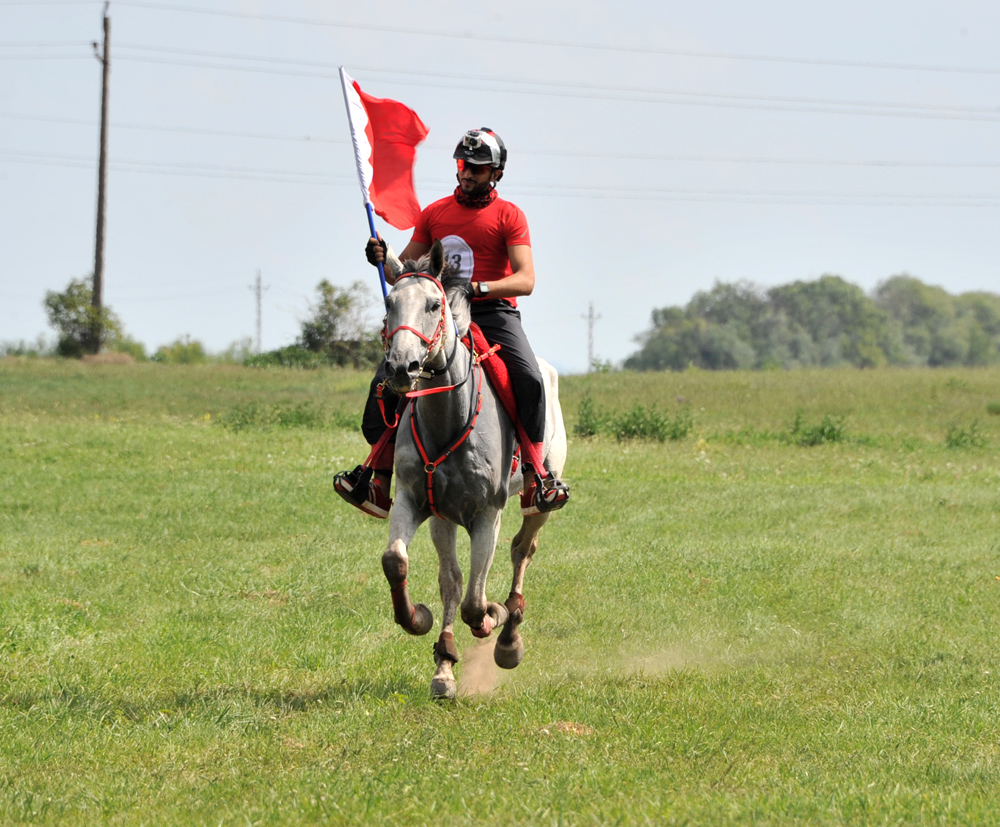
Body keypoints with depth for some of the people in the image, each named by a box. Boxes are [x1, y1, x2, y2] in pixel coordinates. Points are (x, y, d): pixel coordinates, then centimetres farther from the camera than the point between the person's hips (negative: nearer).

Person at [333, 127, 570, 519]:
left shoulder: (508, 216, 2)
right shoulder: (434, 214, 13)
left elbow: (525, 280, -9)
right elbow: (403, 274, 15)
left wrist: (479, 287, -25)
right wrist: (384, 258, -8)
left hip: (494, 314, -3)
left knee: (529, 378, -30)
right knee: (387, 379, -13)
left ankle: (535, 479, -26)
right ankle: (379, 480, -5)